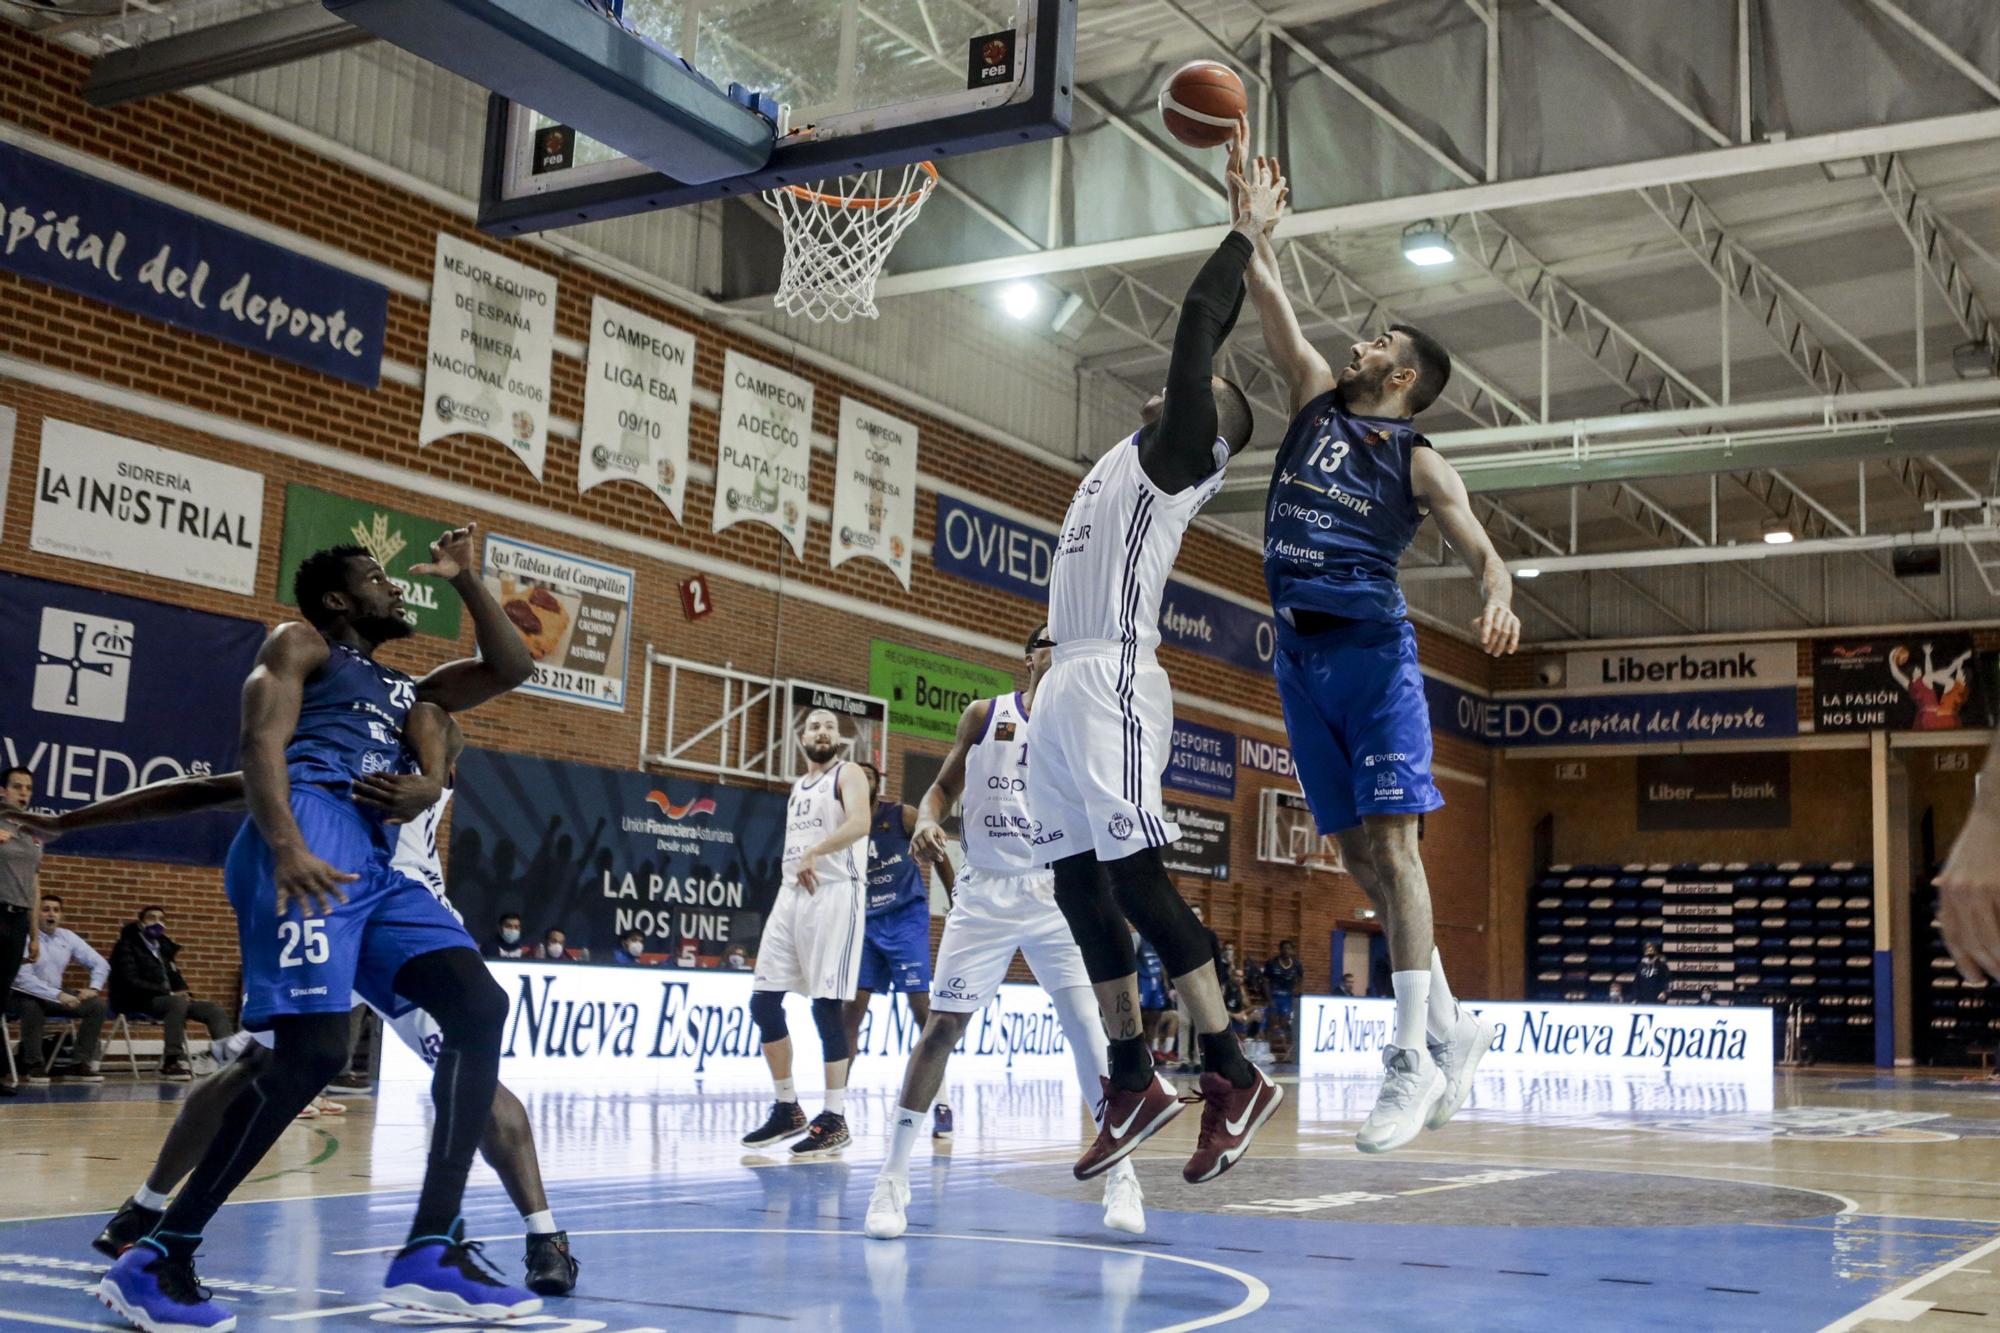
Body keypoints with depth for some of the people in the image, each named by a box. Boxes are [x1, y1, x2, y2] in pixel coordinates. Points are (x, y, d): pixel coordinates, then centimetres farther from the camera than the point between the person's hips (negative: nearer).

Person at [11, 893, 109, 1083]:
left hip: (56, 995, 6)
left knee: (96, 1005, -14)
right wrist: (57, 995, -33)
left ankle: (78, 1064, -13)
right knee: (32, 1006, -39)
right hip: (26, 996, -6)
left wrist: (94, 988, -11)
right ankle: (33, 1065, -22)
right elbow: (23, 978, -26)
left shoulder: (68, 937, 2)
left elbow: (101, 964, 7)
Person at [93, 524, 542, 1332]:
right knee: (314, 1049, -21)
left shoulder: (404, 691, 35)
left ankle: (430, 1254, -11)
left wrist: (464, 579, 29)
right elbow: (260, 743, -4)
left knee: (480, 1008, -8)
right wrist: (288, 848, -21)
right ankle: (155, 1259, -11)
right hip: (311, 835, -8)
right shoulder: (299, 644, 13)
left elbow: (512, 669, 36)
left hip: (377, 861, 8)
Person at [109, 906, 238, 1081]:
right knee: (178, 1003, -37)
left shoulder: (164, 947, 21)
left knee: (214, 1009, -14)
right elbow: (131, 982, -12)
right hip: (138, 1002, -7)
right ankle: (171, 1062, -38)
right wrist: (169, 993, -19)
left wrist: (184, 993, -1)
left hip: (169, 1000, 7)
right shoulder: (128, 946, 1)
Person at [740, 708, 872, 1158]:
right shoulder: (798, 786, 22)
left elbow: (859, 823, -19)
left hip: (835, 893, -8)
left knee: (825, 1005, -10)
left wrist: (815, 852, -28)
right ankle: (788, 1108, 13)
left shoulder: (848, 774, 0)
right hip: (792, 893, 8)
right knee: (763, 1000, 3)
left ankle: (835, 1118, -4)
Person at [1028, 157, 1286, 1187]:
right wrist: (1242, 231, 37)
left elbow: (1198, 325, -2)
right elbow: (1194, 341, 29)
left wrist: (1248, 230, 10)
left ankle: (1233, 1079, -10)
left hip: (1111, 682, -9)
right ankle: (1134, 1082, 11)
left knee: (1136, 876, -14)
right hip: (1064, 684, 9)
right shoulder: (1138, 447, 24)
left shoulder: (1181, 449, 2)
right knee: (1079, 883, 6)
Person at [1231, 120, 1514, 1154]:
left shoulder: (1417, 462, 5)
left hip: (1370, 645, -5)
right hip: (1298, 651, 5)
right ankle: (1452, 1025, 15)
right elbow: (1267, 289, 19)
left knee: (1388, 841, -12)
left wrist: (1500, 598, -27)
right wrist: (1246, 182, 16)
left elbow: (1481, 551, -4)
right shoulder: (1316, 399, 19)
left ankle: (1414, 1055, -13)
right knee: (1356, 853, 5)